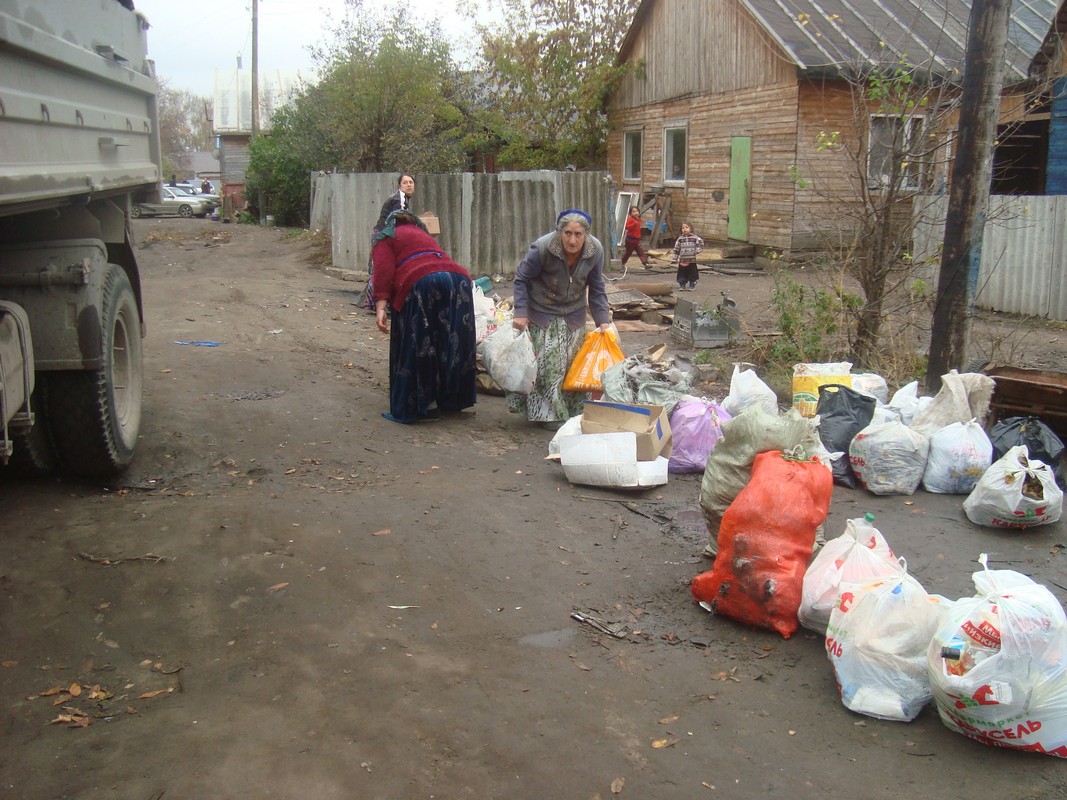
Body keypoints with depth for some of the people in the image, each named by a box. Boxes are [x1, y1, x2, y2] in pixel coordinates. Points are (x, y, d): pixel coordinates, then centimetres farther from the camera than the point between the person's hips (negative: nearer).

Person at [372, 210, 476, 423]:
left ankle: (424, 404, 2)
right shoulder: (424, 235, 38)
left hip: (420, 284, -6)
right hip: (458, 280, 6)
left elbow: (384, 272, 1)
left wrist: (381, 307, -8)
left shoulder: (385, 238, 19)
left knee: (415, 348, 2)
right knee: (452, 344, 14)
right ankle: (451, 400, 21)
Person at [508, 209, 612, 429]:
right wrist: (521, 313, -20)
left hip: (573, 315, 4)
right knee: (548, 363, -10)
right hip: (542, 314, -4)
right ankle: (549, 414, 3)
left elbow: (596, 288, -1)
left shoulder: (595, 250, -14)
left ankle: (574, 412, 23)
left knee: (574, 362, 8)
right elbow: (521, 279, -13)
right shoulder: (542, 248, -25)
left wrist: (603, 319, -5)